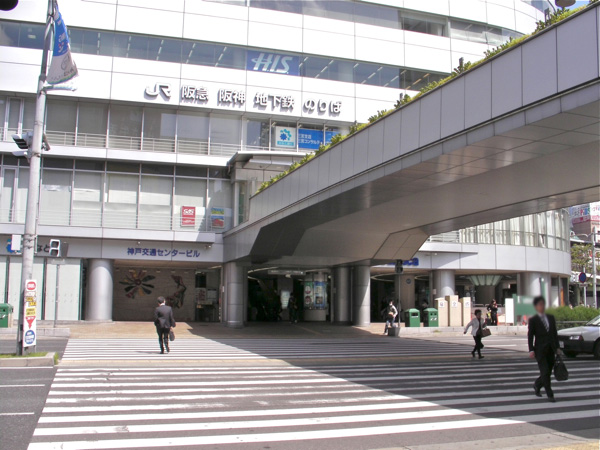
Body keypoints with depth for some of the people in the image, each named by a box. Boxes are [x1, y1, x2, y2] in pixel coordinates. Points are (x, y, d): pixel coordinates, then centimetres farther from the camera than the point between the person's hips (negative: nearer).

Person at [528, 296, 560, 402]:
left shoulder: (551, 318, 12)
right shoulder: (533, 320, -3)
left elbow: (555, 333, 14)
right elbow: (530, 336, -4)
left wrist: (557, 347, 9)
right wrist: (531, 350, -11)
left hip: (551, 349, 5)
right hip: (540, 350, -5)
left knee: (548, 372, 9)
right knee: (545, 372, -8)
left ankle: (537, 385, 34)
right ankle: (550, 394, 1)